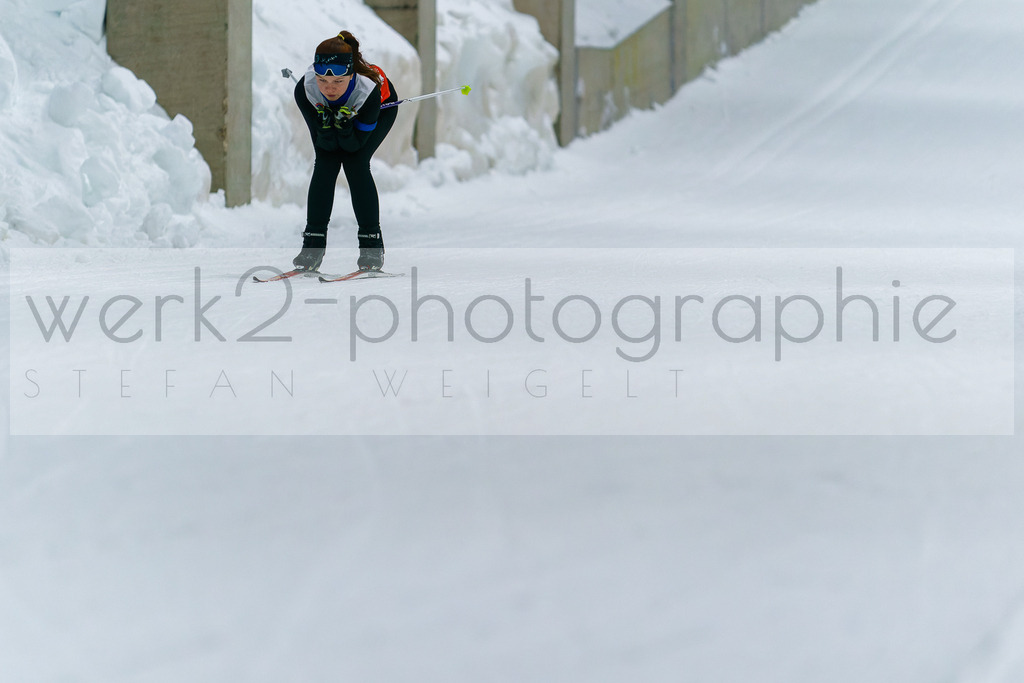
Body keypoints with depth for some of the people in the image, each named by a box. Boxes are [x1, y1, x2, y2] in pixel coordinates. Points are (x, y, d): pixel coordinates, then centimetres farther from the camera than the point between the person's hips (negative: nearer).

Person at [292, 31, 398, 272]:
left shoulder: (369, 89, -43)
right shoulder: (305, 90, -37)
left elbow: (355, 144, -30)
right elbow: (323, 142, -25)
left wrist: (344, 126, -50)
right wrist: (326, 127, -46)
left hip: (382, 108, -2)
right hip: (328, 110, 3)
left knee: (355, 163, -20)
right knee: (325, 163, -16)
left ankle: (372, 243, -12)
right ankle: (313, 244, -10)